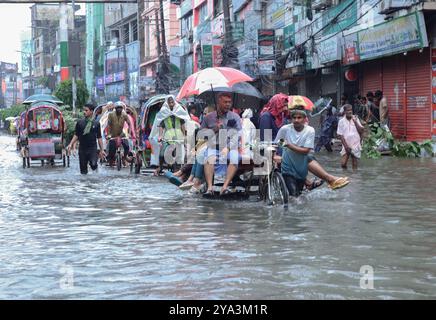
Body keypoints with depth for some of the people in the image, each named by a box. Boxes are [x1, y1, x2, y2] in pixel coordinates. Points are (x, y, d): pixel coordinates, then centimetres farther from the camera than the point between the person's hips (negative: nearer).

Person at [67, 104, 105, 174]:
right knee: (83, 169, 2)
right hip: (82, 148, 2)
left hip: (92, 148, -2)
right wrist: (71, 144, -2)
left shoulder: (96, 123, 3)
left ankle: (94, 166, 11)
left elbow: (99, 138, 6)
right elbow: (76, 135, 10)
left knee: (93, 164, -22)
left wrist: (102, 150, 5)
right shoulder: (79, 123, 5)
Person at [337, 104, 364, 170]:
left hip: (355, 145, 1)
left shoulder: (355, 119, 4)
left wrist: (355, 122, -11)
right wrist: (346, 146, -10)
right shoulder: (341, 121, -1)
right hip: (346, 146, -1)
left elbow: (361, 131, -1)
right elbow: (340, 135, -3)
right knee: (343, 163, -9)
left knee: (355, 164, 3)